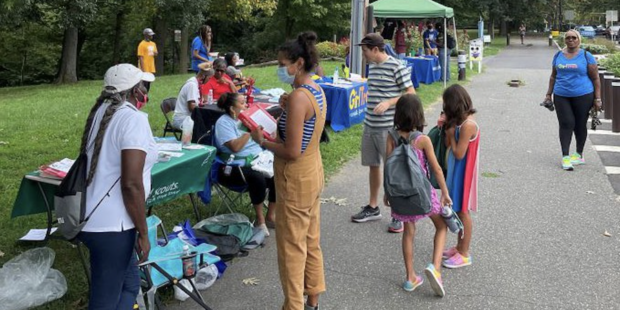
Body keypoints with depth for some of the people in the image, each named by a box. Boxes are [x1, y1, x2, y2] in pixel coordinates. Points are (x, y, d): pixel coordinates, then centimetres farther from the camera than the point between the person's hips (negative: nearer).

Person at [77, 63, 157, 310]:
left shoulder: (101, 112, 12)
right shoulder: (134, 118, -16)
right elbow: (131, 184, -23)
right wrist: (143, 233, -14)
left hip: (90, 216, 9)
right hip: (109, 225, -9)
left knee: (129, 284, 20)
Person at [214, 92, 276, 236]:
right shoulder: (223, 122, -6)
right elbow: (235, 147, -20)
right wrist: (250, 131, -18)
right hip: (236, 167, -7)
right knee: (258, 178, -35)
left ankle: (270, 216, -2)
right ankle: (259, 219, -15)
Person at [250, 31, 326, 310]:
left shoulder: (297, 97, -24)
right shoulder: (317, 91, 6)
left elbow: (291, 152, -25)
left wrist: (262, 141, -12)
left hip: (296, 179, -10)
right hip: (313, 172, 10)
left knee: (292, 248, 4)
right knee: (311, 242, 19)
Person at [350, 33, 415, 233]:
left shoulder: (396, 67, -13)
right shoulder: (372, 66, 9)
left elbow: (411, 94, -13)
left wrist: (389, 103, -24)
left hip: (388, 127, -7)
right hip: (370, 125, 8)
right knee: (373, 165, 15)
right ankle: (373, 207, 29)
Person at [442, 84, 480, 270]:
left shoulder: (467, 125, -24)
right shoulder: (461, 121, 5)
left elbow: (458, 153, -22)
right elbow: (450, 146, 7)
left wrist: (450, 133, -12)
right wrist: (446, 126, -3)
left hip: (463, 173, -9)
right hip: (456, 171, 9)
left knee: (462, 211, 1)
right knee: (457, 210, 17)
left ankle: (464, 254, 13)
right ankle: (460, 247, 32)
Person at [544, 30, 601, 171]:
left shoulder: (586, 56, 0)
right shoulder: (558, 55, 9)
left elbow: (595, 78, 1)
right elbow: (553, 76, 17)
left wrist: (597, 98, -3)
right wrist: (548, 94, 13)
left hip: (582, 96, -2)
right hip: (561, 97, 2)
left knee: (580, 125, 7)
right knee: (566, 124, -7)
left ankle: (579, 154, 23)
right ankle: (565, 157, -7)